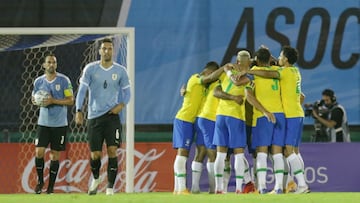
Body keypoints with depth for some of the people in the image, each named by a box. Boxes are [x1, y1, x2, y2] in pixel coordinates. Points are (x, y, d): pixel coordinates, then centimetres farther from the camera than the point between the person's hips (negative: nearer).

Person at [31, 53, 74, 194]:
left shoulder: (64, 80, -5)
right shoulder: (38, 81, 5)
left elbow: (71, 101, -7)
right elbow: (33, 98, 17)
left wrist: (53, 101, -18)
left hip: (59, 124, -2)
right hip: (43, 123, 2)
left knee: (54, 154, 2)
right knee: (39, 152, -8)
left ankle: (51, 186, 11)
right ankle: (40, 180, 13)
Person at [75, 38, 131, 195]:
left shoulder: (120, 71, 3)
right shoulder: (90, 69, -1)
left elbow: (126, 91, 10)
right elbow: (82, 90, -3)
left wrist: (121, 104, -10)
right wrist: (79, 111, -14)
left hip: (112, 116, 0)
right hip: (94, 116, 0)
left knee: (112, 150, -13)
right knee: (95, 155, 2)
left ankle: (110, 187, -7)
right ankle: (95, 179, 32)